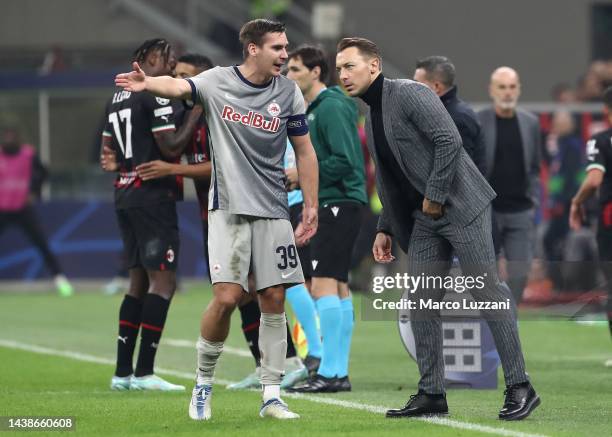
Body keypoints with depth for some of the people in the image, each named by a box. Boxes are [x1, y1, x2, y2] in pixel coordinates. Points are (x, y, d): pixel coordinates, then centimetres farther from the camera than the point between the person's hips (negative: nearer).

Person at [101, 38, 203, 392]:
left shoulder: (117, 99, 16)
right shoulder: (155, 96, -11)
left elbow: (108, 154, 21)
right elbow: (171, 148, -17)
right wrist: (197, 114, -11)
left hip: (126, 195, 9)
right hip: (153, 197, -9)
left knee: (139, 281, 13)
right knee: (163, 281, -8)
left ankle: (123, 372, 12)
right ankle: (144, 373, -11)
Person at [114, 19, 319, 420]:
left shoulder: (289, 93, 3)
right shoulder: (218, 82, -4)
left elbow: (305, 151, 11)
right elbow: (178, 86, -24)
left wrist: (311, 206, 6)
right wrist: (148, 83, -46)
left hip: (273, 211, 3)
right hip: (229, 208, -3)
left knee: (274, 301, 0)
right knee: (227, 297, -12)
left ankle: (272, 396, 8)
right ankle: (204, 382, 9)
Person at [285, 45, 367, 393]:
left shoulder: (331, 107, -13)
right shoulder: (315, 108, 18)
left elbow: (344, 160, -21)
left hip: (339, 204, -11)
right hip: (334, 205, 11)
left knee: (323, 284, -14)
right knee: (339, 287, 10)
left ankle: (329, 373, -16)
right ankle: (339, 373, 12)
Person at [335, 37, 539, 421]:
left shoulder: (410, 94, -12)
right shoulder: (371, 117, 16)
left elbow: (449, 141, -21)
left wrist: (435, 196, -17)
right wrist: (385, 229, 19)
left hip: (462, 206, -9)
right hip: (425, 219, 9)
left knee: (489, 294, -7)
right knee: (421, 304, 3)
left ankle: (520, 387, -4)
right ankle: (432, 394, 8)